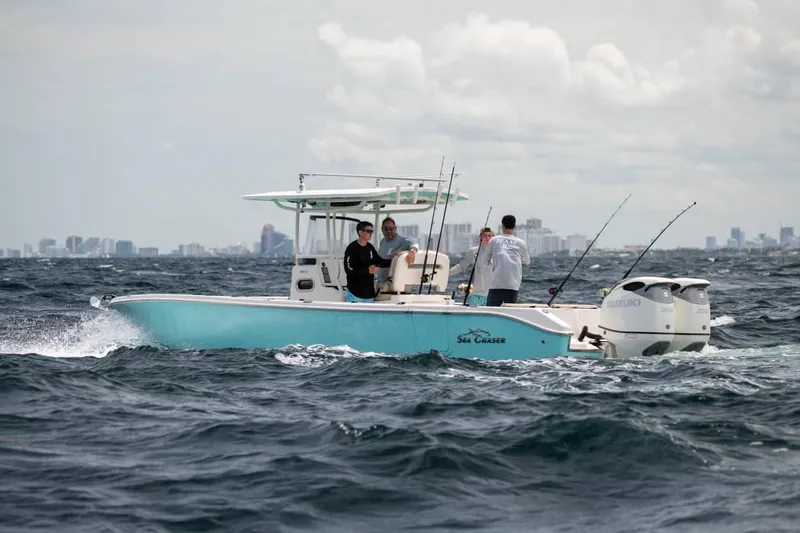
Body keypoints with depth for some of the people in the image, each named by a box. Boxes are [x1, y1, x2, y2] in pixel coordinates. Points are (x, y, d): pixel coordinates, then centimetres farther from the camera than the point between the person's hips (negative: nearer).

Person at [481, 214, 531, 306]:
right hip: (513, 285, 1)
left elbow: (484, 261, 13)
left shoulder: (494, 240, 5)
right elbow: (527, 261, 23)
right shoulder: (520, 243, 7)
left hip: (496, 285, -1)